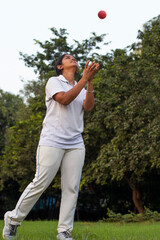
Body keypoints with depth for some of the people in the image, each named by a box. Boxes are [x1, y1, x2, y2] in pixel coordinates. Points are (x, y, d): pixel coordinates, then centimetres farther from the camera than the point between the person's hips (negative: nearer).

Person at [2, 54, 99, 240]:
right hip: (52, 141, -5)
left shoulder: (81, 88, 21)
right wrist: (85, 79, -15)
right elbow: (64, 99, -14)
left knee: (71, 188, -4)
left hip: (75, 144, 5)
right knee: (40, 183, -9)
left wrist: (90, 81, -7)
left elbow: (88, 107, 1)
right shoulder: (53, 82, 5)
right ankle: (13, 219, 6)